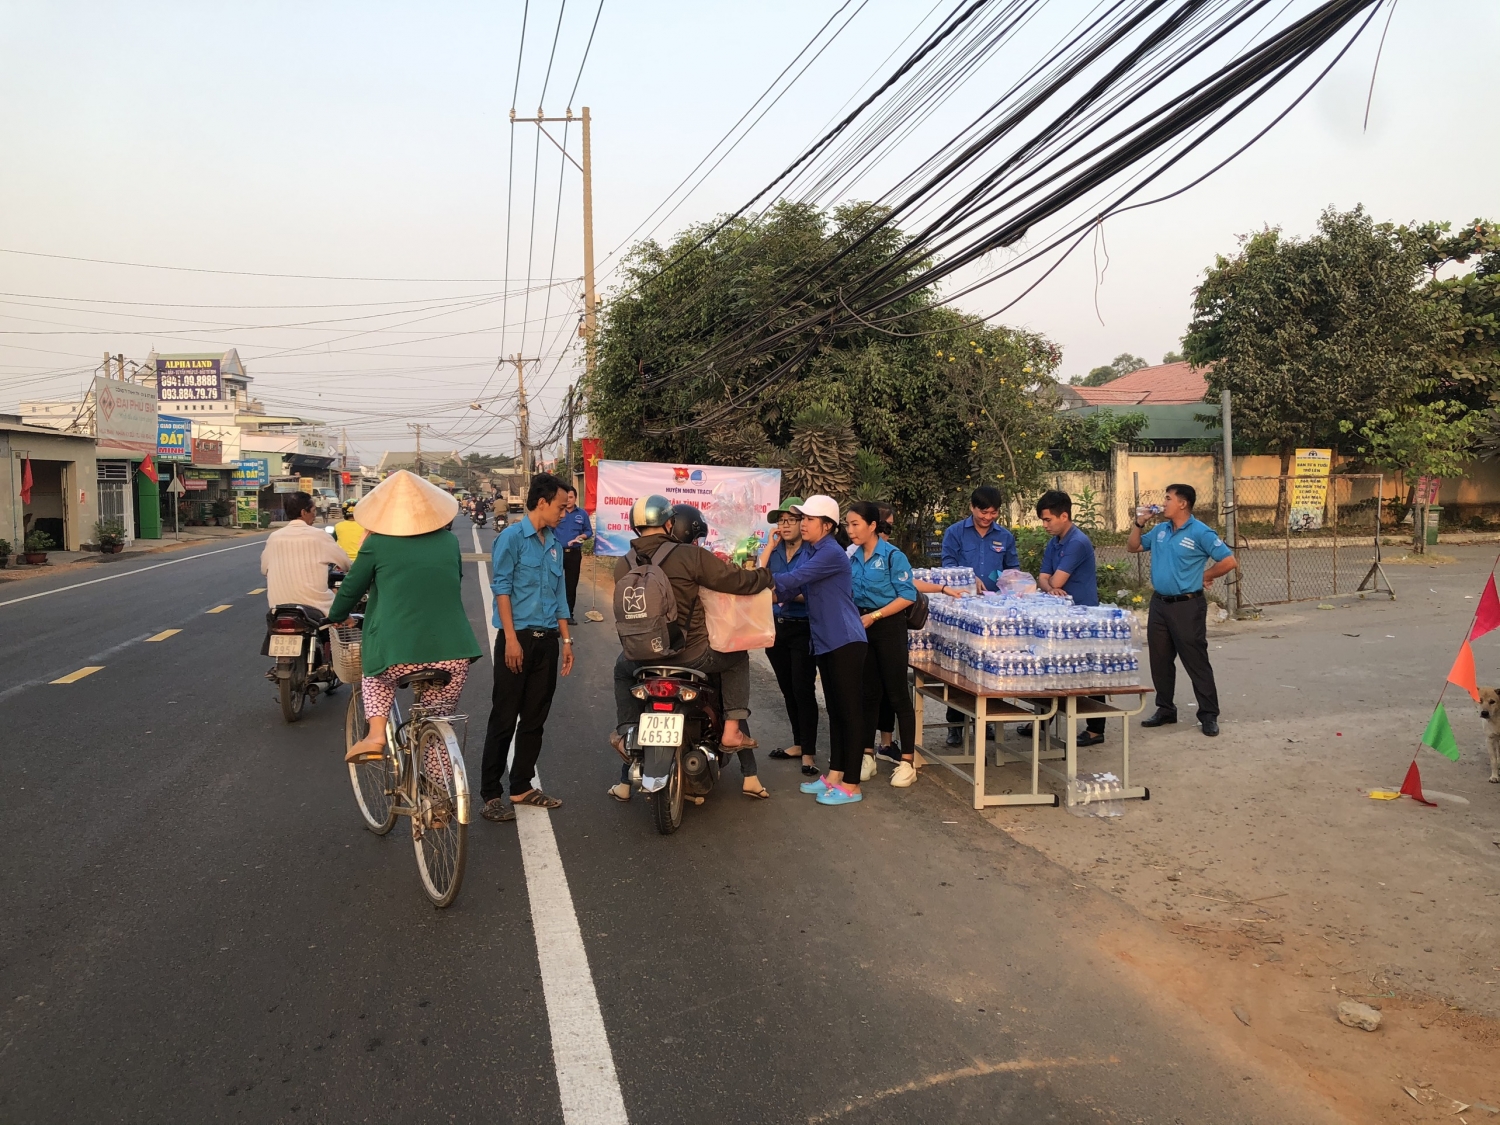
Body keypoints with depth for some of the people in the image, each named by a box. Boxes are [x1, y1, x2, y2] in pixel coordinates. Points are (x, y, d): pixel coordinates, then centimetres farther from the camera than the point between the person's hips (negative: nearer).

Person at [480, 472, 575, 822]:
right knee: (504, 720, -1)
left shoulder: (554, 544, 14)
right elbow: (501, 589, -12)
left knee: (535, 719, 11)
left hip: (547, 640, 7)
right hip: (519, 638, -7)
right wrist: (512, 639, -17)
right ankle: (491, 795, 6)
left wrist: (566, 639, 14)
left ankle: (522, 787, 22)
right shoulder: (512, 537, -7)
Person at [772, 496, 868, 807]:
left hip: (845, 642, -10)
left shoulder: (831, 553, -15)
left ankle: (851, 785, 1)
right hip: (825, 642, 10)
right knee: (835, 710, 15)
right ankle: (834, 774, 24)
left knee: (850, 711, -4)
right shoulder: (810, 552, 14)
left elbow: (793, 579, -22)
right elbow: (794, 589, 11)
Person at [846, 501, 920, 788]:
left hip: (889, 627, -6)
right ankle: (867, 755, 21)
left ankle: (907, 762, 6)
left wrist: (874, 616, -18)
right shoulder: (852, 557, 6)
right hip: (861, 627, 6)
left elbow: (908, 595, -15)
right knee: (868, 693, 12)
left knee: (897, 694, -1)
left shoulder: (892, 555, -12)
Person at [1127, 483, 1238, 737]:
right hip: (1159, 604, 7)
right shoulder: (1160, 530, 8)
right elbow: (1133, 547, 19)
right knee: (1160, 661, 12)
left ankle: (1209, 715, 8)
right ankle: (1165, 709, 24)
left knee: (1196, 662, -1)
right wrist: (1139, 523, 6)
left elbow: (1229, 561, -13)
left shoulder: (1201, 533, -12)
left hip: (1187, 606, -7)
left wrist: (1204, 577, -4)